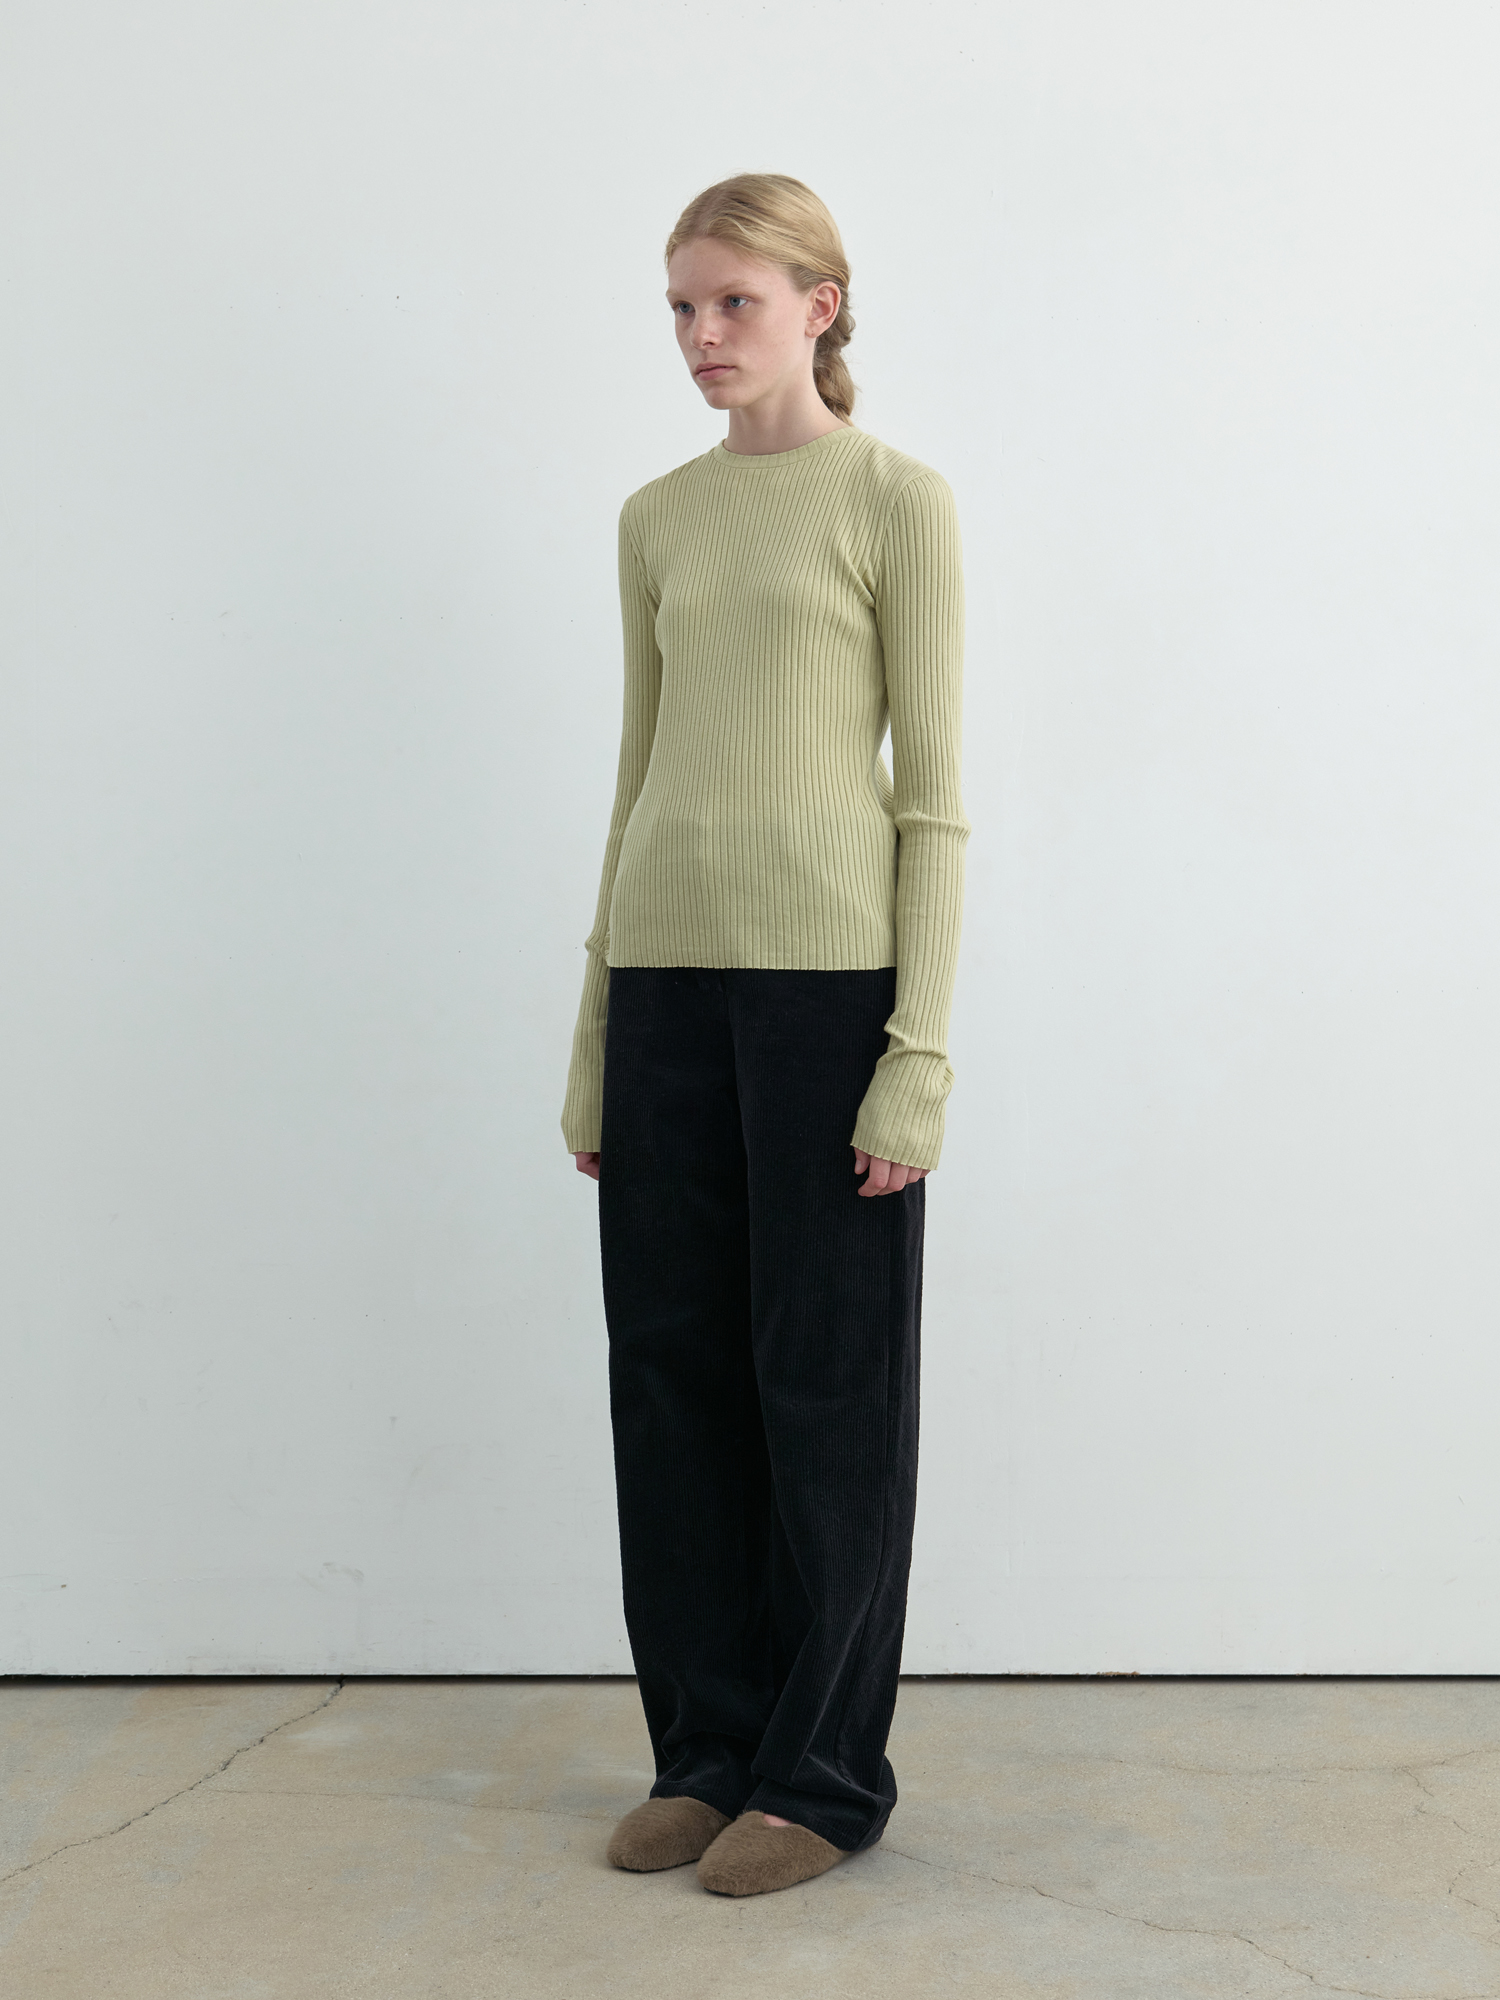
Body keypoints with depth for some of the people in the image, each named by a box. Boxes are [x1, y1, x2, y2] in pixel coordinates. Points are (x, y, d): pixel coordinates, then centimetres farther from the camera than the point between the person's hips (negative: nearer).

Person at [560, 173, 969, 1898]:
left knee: (825, 1377, 2)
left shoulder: (895, 500, -1)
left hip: (828, 969, -5)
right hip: (664, 967, 6)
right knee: (671, 1368, 8)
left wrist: (918, 1051, -11)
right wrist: (593, 1036, 13)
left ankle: (824, 1770, 15)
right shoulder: (657, 520, 14)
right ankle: (708, 1747, 22)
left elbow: (931, 794, -4)